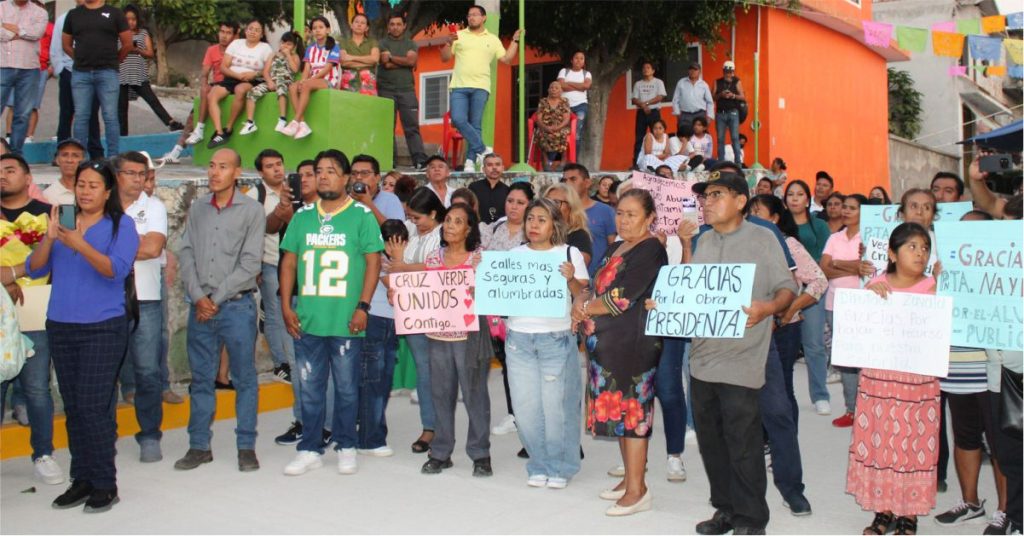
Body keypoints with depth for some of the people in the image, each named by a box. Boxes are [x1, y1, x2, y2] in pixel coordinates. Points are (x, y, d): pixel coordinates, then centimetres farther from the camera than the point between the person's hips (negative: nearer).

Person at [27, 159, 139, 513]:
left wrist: (81, 245, -28)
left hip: (103, 328, -5)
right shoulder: (62, 222, 12)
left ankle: (105, 485, 1)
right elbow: (34, 270, 6)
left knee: (92, 406, -8)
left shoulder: (121, 224, -1)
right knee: (73, 407, 8)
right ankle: (81, 480, 17)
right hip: (60, 327, 5)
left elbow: (116, 269, -15)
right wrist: (48, 238, -11)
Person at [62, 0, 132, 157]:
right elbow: (66, 45, 18)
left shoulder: (115, 13, 5)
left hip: (107, 74, -2)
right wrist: (82, 60, 12)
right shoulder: (73, 14, 12)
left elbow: (127, 44, 5)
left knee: (110, 117, -3)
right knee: (81, 117, 3)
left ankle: (113, 158, 0)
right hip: (80, 74, 3)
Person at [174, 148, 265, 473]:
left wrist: (217, 298, -10)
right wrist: (198, 297, -7)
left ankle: (246, 446, 12)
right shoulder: (197, 209, 10)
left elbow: (250, 263, -8)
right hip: (200, 306, 4)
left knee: (244, 378, 3)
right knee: (201, 378, 10)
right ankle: (199, 446, 19)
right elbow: (186, 255, 6)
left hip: (237, 305, -4)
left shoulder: (252, 210, -2)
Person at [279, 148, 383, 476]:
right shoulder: (302, 216, 10)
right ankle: (310, 449, 22)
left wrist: (363, 307, -10)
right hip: (307, 321, 4)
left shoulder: (361, 215, -1)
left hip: (346, 322, -3)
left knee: (347, 388, 6)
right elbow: (289, 262, 13)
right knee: (310, 388, 10)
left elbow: (373, 261, -4)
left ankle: (346, 448, 21)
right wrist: (286, 306, 5)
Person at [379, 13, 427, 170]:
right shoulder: (382, 43, 8)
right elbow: (386, 64, -8)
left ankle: (420, 160, -13)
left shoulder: (410, 44, 14)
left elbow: (412, 60, -6)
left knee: (412, 126, -6)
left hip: (407, 89, 1)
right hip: (386, 89, -1)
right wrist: (404, 62, -3)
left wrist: (392, 57, -4)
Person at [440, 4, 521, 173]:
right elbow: (445, 58, 9)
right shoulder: (458, 35, 13)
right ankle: (482, 150, -5)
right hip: (459, 86, 0)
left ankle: (471, 161, 0)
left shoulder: (493, 39, 15)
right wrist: (449, 42, -7)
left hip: (480, 87, 0)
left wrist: (515, 41, 9)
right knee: (458, 120, -16)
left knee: (476, 125, -4)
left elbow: (507, 59, 12)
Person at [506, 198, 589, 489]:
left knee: (556, 406, 1)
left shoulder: (569, 254, 1)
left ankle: (560, 467, 19)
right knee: (526, 406, 6)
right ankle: (539, 465, 24)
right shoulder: (514, 254, 9)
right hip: (519, 339, 3)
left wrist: (571, 279, -18)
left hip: (557, 339, -3)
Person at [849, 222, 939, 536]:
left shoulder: (932, 287, 1)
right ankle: (884, 510, 22)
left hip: (919, 380, -1)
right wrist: (872, 294, -12)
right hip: (878, 376, 1)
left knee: (915, 444, 4)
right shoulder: (876, 285, 3)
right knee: (878, 441, 7)